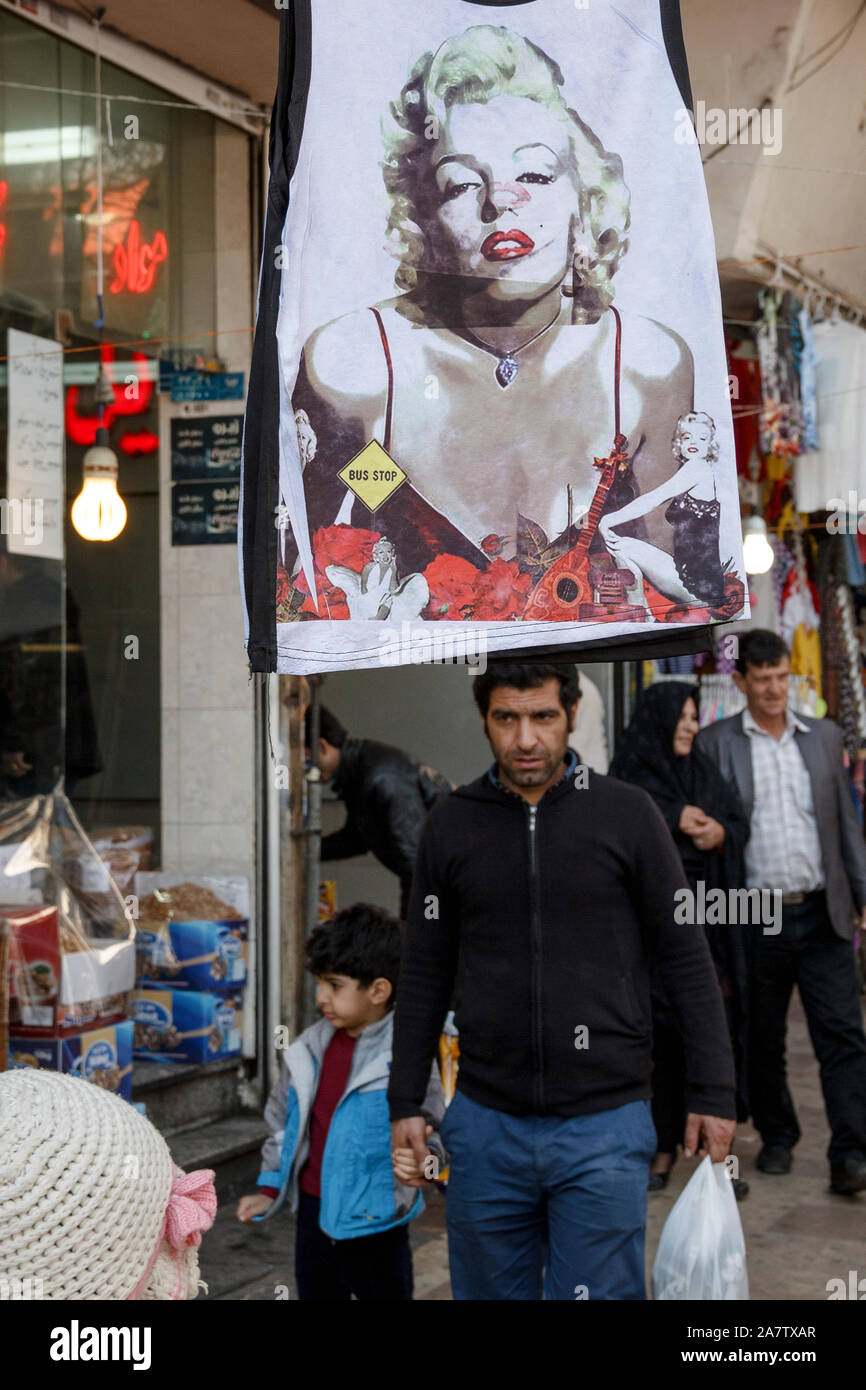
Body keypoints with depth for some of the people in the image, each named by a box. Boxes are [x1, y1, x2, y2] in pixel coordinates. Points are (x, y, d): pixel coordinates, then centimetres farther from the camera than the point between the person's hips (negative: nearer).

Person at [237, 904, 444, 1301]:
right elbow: (282, 1123, 13)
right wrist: (268, 1190, 9)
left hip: (375, 1226, -5)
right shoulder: (308, 1051, 2)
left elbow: (429, 1131, -8)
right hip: (313, 1215, 5)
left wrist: (422, 1160, -30)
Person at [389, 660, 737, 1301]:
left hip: (605, 1127, -2)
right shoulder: (452, 824, 4)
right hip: (485, 1124, 3)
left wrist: (713, 1094, -2)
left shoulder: (627, 814, -2)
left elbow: (687, 958, 1)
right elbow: (426, 974, 10)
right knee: (491, 1291, 13)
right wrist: (405, 1103, 7)